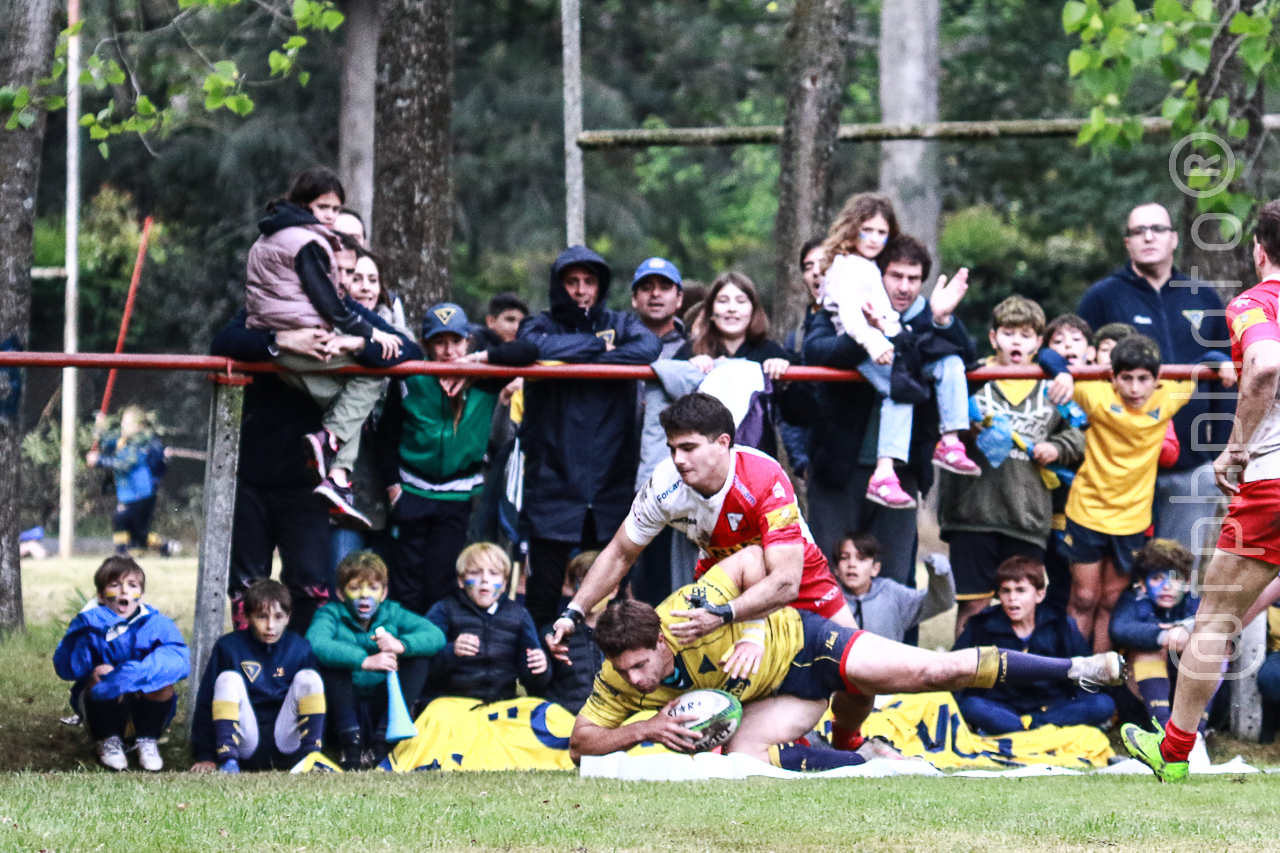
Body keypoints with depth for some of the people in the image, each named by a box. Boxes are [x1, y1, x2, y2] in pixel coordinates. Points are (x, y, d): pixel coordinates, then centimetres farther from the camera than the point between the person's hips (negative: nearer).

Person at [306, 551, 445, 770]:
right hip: (344, 709, -3)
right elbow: (315, 644, -30)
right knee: (330, 660, -23)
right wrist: (365, 661, -40)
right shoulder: (332, 614, -5)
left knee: (421, 656, -10)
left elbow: (437, 637, -10)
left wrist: (401, 644, -30)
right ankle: (350, 742, -27)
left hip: (382, 709, 3)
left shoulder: (392, 614, 5)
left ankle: (381, 741, -21)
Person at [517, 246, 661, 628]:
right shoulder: (541, 325, 8)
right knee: (544, 596, -3)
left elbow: (649, 348, -11)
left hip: (610, 484, 2)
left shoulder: (620, 324, 12)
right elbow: (539, 348, -17)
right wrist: (599, 345, -6)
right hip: (553, 482, -2)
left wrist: (580, 359, -12)